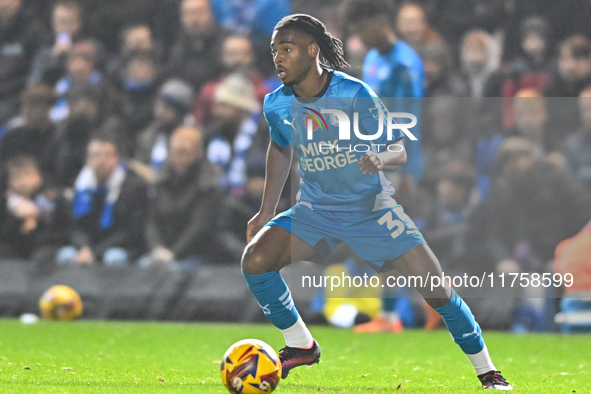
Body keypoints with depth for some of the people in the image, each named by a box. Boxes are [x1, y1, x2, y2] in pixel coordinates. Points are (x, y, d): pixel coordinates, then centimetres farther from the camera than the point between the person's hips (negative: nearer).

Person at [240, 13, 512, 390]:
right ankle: (301, 346, 2)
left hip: (371, 209, -3)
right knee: (255, 260, -20)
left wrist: (380, 159, -38)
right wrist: (266, 212, 11)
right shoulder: (276, 104, -7)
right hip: (315, 211, 3)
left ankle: (487, 372, 7)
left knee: (437, 288, -11)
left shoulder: (355, 95, -19)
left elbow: (399, 151, -14)